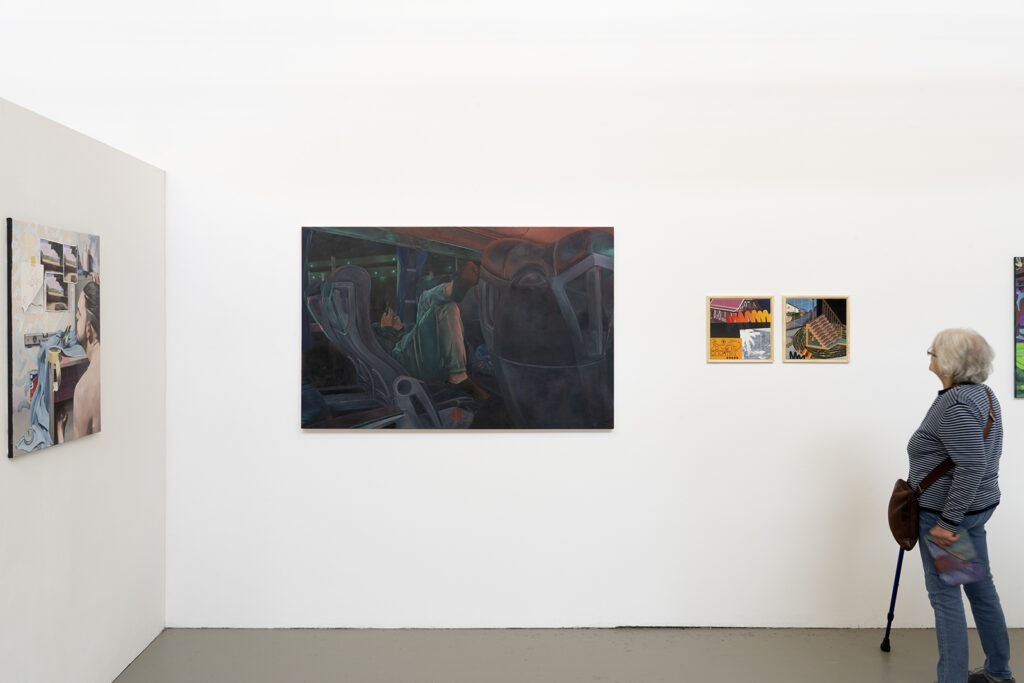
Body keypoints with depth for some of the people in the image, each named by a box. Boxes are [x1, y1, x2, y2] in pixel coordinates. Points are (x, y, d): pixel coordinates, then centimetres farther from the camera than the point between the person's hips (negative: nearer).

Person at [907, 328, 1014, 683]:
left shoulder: (955, 404, -23)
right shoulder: (983, 394, 9)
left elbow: (972, 466, -30)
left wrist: (948, 522, -25)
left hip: (947, 512, -10)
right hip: (979, 506, 10)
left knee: (945, 594, -1)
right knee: (981, 586, 19)